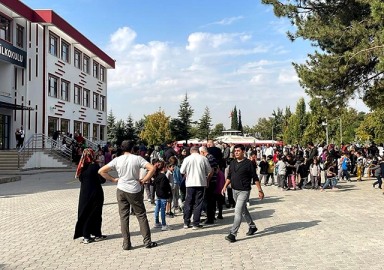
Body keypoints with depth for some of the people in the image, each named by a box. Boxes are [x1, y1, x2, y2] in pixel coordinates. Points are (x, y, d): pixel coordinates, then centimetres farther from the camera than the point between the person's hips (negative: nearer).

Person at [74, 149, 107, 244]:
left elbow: (80, 179, 12)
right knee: (95, 214, 7)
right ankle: (97, 235, 17)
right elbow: (102, 179, -16)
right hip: (95, 193, -5)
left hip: (84, 193, 5)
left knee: (84, 214, 11)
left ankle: (86, 236, 13)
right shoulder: (94, 166, -15)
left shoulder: (82, 167, 2)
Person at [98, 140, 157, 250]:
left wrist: (113, 179, 5)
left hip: (121, 190, 2)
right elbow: (152, 168, -13)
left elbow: (101, 171, -1)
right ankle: (147, 241, 11)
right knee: (141, 215, 8)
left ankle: (126, 244, 9)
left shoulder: (117, 160, 1)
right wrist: (144, 180, -4)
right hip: (135, 191, -1)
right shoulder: (137, 158, -4)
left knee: (124, 216, 8)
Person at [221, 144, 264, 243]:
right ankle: (252, 227, 38)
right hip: (235, 190, 7)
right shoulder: (233, 163, 7)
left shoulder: (248, 163, -10)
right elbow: (229, 176, 14)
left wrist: (260, 190, -6)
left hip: (244, 191, -7)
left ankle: (233, 234, -11)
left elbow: (255, 177, -7)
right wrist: (225, 186, 1)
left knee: (238, 212, -12)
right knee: (243, 210, 19)